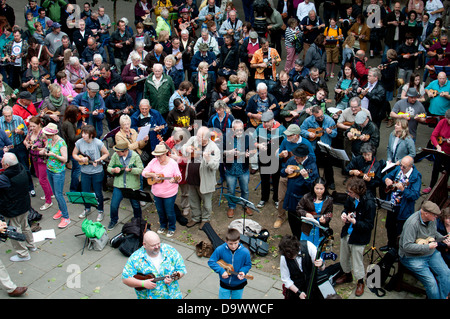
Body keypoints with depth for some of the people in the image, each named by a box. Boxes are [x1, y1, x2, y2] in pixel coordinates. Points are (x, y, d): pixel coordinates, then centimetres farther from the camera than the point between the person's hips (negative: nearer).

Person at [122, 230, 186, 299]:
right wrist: (143, 283, -14)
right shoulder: (136, 258, -4)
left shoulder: (169, 251, -1)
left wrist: (173, 278, -16)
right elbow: (125, 279, -2)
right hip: (149, 296, 0)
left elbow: (182, 269, 2)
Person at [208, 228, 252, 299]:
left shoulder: (245, 252, -22)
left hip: (239, 284, 0)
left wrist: (243, 272, -26)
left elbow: (248, 265, -7)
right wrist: (221, 271, -24)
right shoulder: (220, 250, -22)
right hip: (224, 283, 0)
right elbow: (211, 262, -13)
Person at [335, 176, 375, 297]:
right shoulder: (351, 197, -9)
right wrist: (344, 214, -7)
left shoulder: (369, 203, -26)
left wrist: (354, 221, -32)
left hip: (359, 237, -6)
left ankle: (360, 282, 36)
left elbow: (369, 226, -21)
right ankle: (347, 275, 50)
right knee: (343, 258, 23)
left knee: (357, 261, 10)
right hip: (347, 233, 6)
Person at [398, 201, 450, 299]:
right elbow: (407, 246, -27)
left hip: (432, 253, 7)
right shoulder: (412, 223, -26)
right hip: (413, 257, -7)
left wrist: (442, 238, 0)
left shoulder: (432, 219, -2)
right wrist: (427, 247, -25)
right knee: (431, 282, -20)